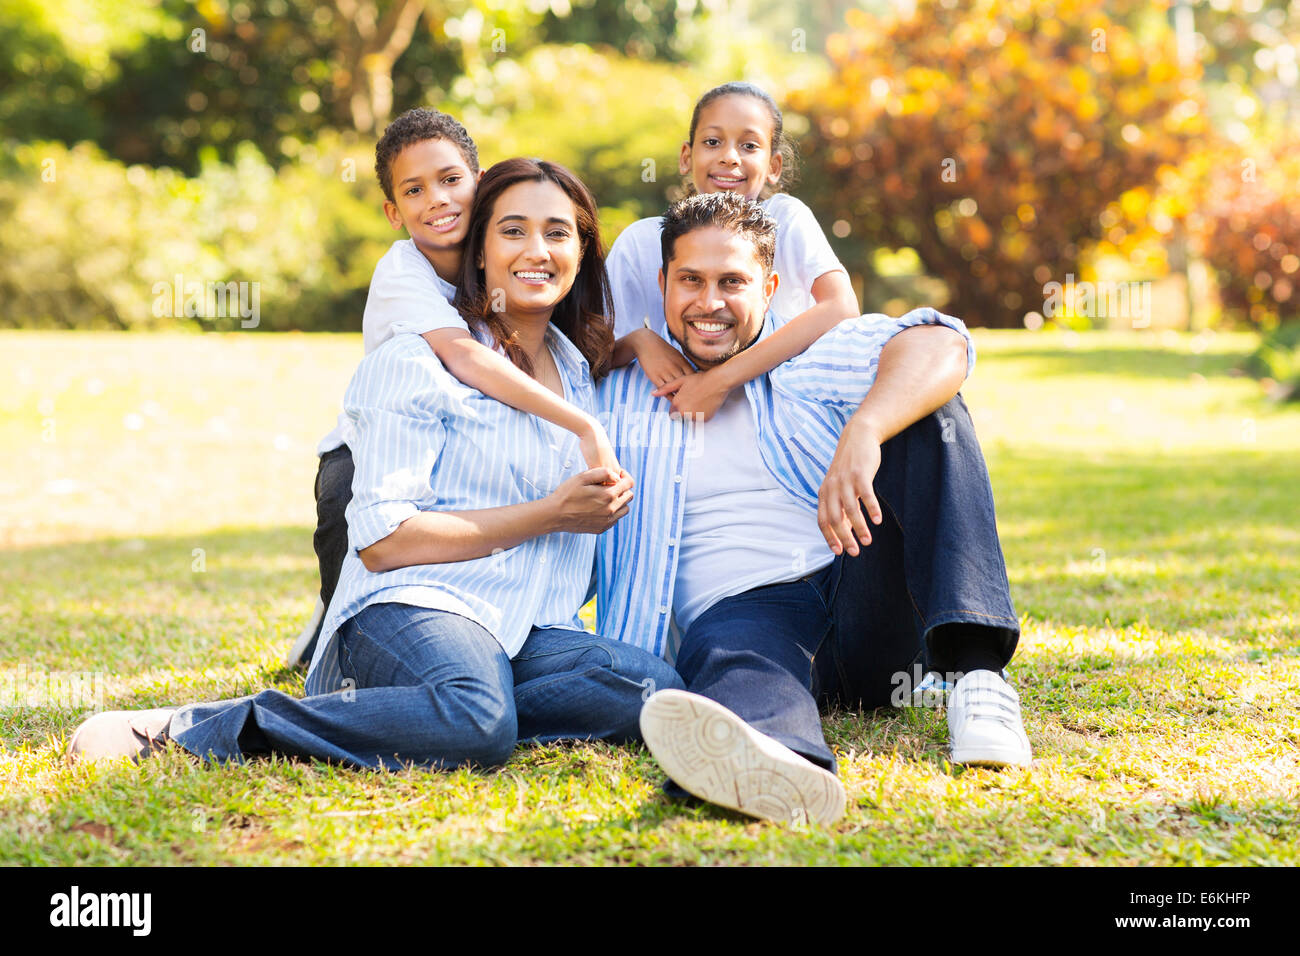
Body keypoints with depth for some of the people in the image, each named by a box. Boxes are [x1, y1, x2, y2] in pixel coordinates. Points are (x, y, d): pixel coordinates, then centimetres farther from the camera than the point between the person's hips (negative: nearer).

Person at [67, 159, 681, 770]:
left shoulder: (583, 371, 21)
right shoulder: (416, 362, 0)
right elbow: (382, 540, -9)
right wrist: (550, 514, -9)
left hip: (528, 634, 6)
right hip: (410, 608, -6)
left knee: (658, 689, -27)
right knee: (477, 725, -40)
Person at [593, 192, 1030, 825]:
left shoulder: (815, 357, 12)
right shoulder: (621, 396, 18)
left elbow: (938, 345, -9)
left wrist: (863, 433, -29)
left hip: (870, 603, 1)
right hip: (736, 606, -1)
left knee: (922, 408, -15)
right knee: (731, 653, -37)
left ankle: (977, 672, -31)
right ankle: (772, 761, -76)